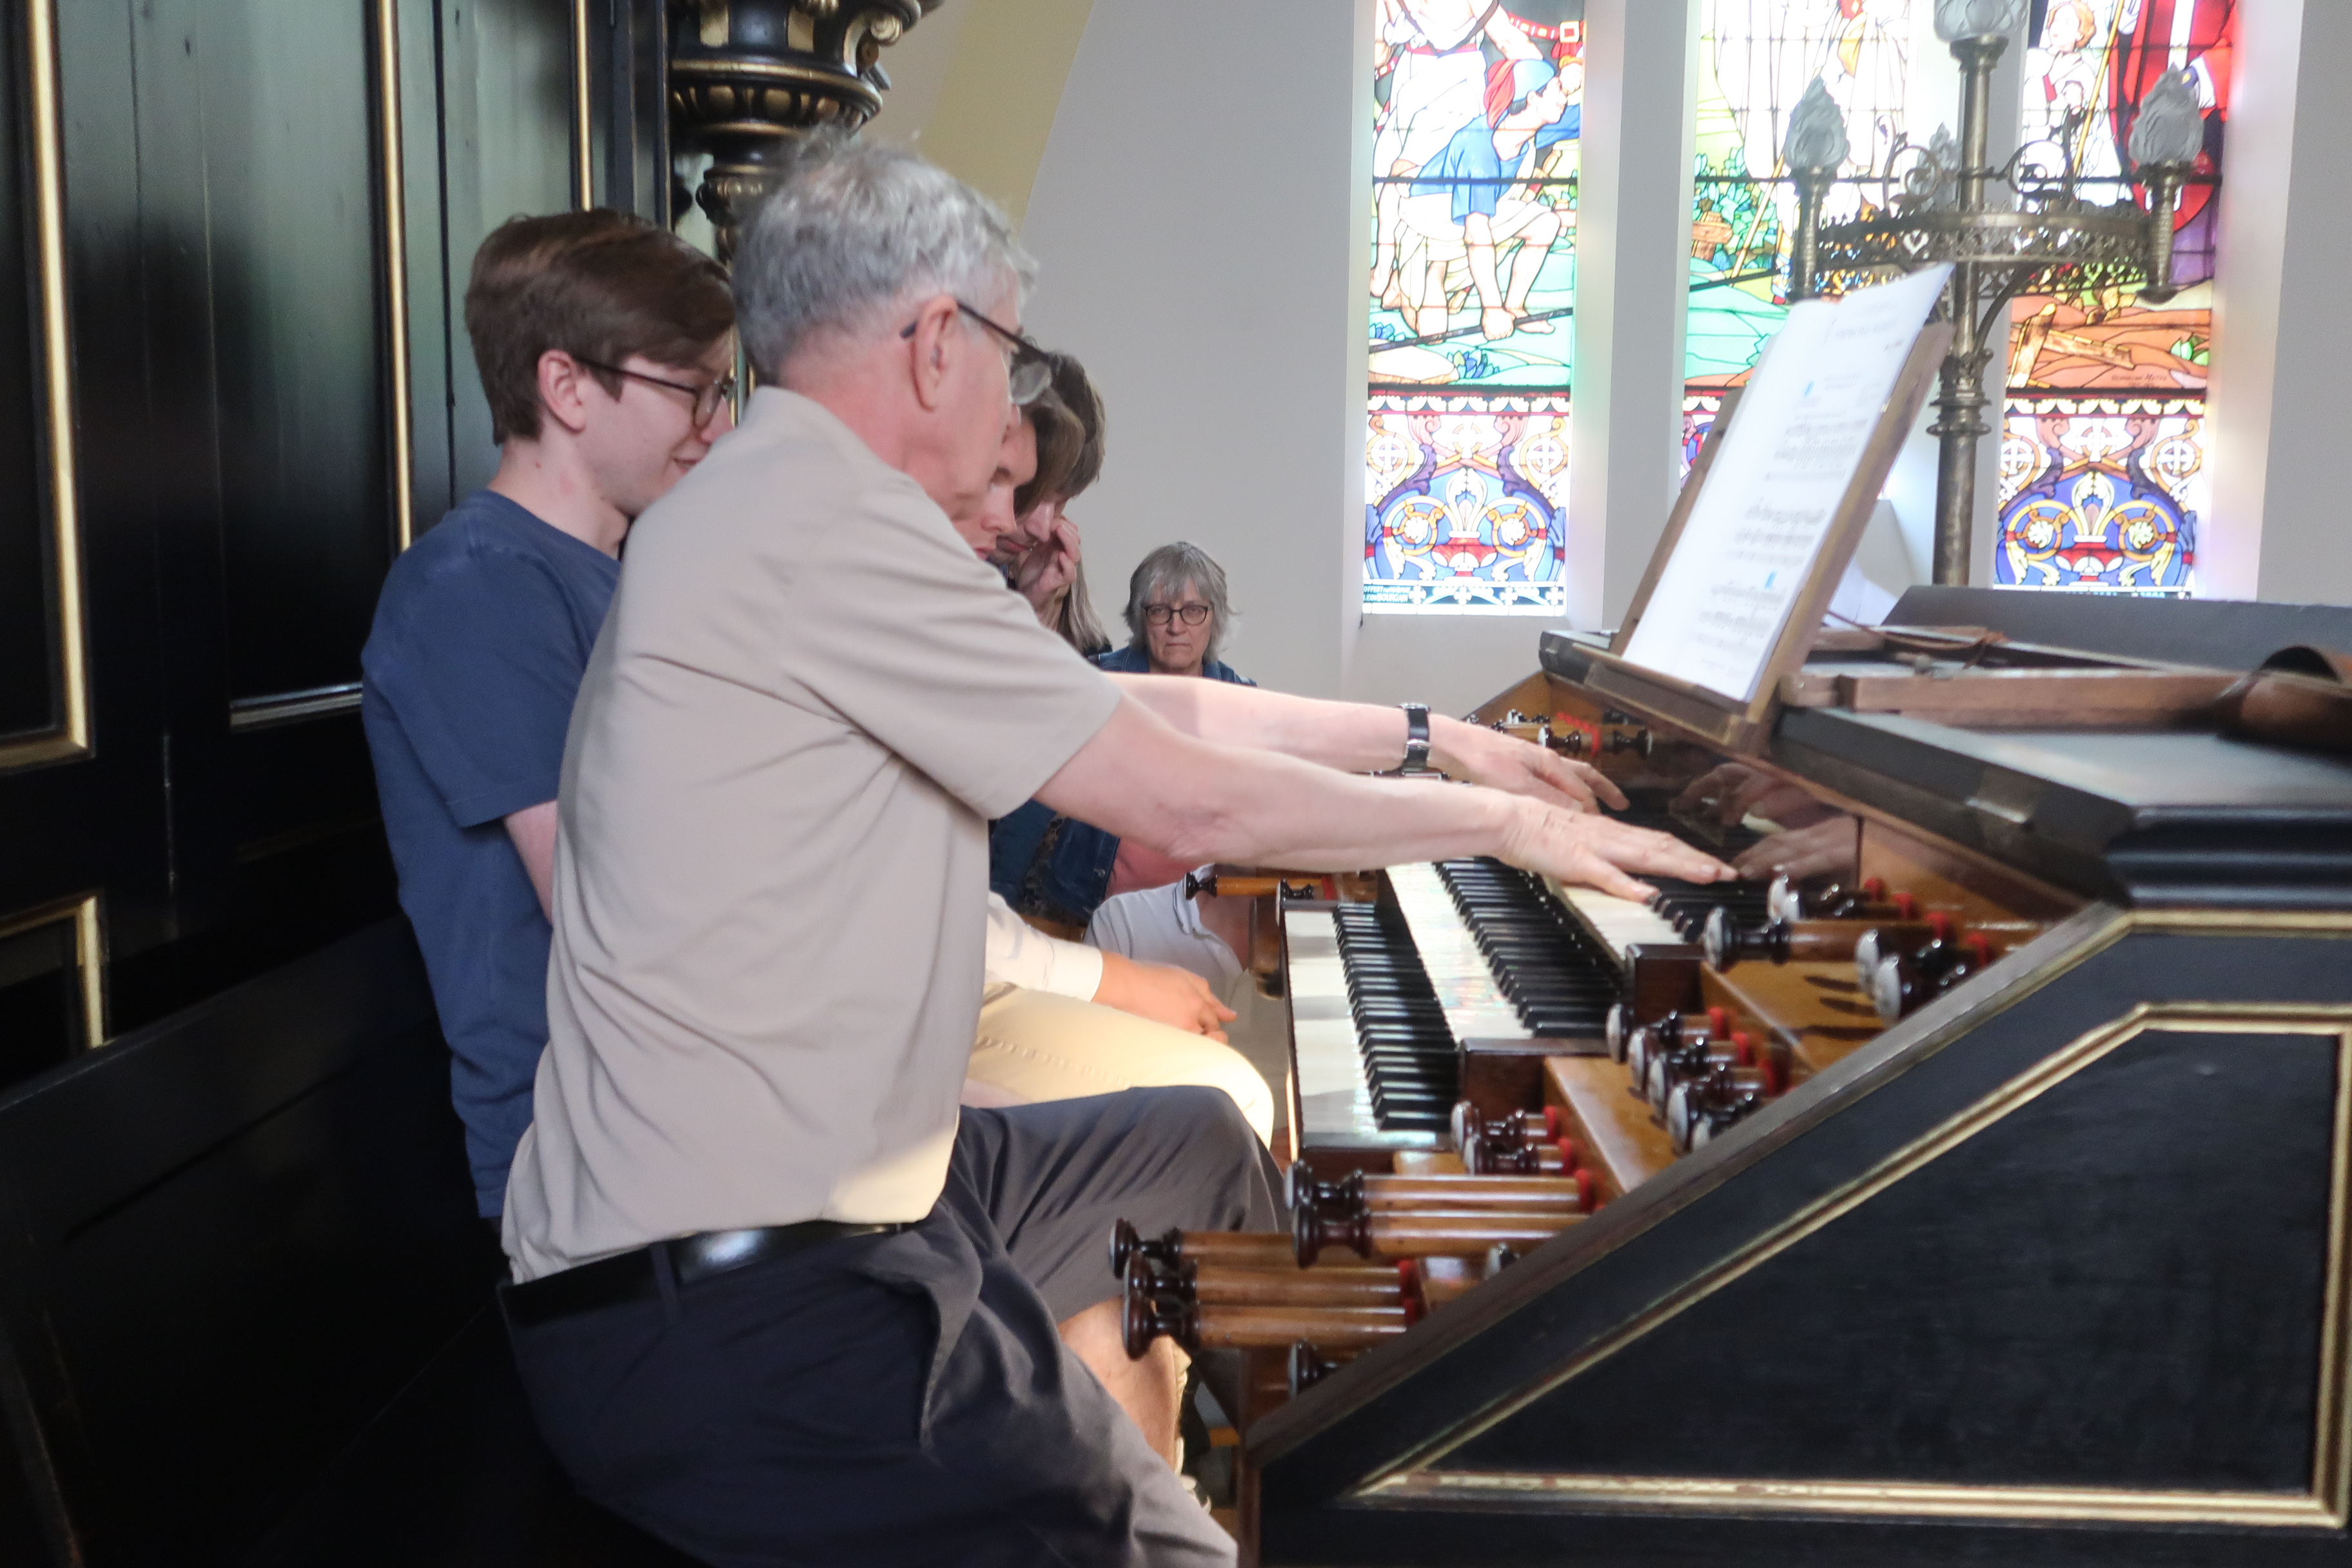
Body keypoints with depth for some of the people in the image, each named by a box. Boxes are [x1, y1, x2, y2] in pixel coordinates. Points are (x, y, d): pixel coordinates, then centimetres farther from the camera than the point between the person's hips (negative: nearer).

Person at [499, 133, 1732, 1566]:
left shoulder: (788, 510, 11)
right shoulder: (825, 519, -20)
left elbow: (1154, 713, 15)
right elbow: (1191, 802, -17)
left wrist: (1427, 737, 21)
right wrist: (1510, 825, -3)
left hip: (787, 1195, 10)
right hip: (719, 1319, -10)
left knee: (1196, 1148, 24)